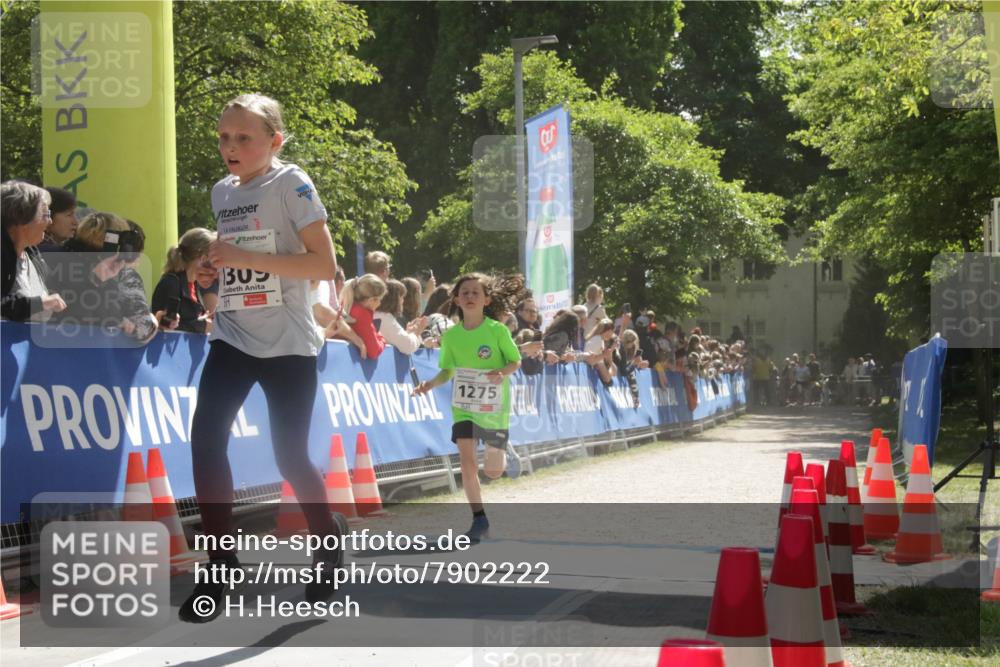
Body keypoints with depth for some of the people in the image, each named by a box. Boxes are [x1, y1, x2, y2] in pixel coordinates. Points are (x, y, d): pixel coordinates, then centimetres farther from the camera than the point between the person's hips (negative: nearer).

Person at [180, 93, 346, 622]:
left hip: (287, 344, -5)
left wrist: (247, 258, -22)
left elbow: (324, 264, -17)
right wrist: (217, 263, 6)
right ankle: (220, 564, -3)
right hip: (232, 337, 5)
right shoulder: (221, 193, 10)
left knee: (289, 455, 0)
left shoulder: (291, 184, -10)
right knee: (205, 440, -11)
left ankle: (329, 539, 27)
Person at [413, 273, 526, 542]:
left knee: (493, 472, 6)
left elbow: (516, 361, -2)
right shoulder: (451, 335, -2)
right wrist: (431, 384, -11)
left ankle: (506, 452, 43)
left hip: (494, 407, -2)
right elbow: (448, 371, 8)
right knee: (467, 462, -13)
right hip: (463, 406, 2)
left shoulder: (498, 331, -10)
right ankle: (479, 519, -3)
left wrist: (503, 372, -23)